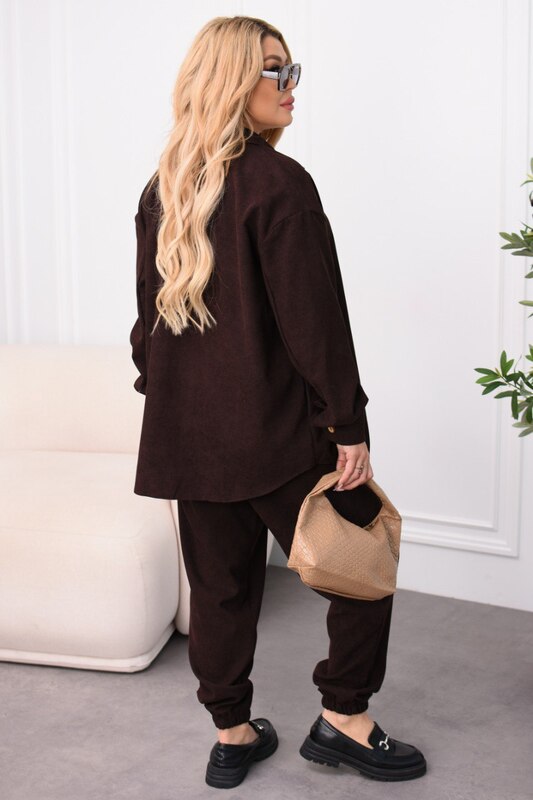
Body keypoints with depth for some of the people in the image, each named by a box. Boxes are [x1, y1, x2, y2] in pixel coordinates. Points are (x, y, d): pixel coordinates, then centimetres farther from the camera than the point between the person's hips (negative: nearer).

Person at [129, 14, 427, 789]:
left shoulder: (161, 190, 8)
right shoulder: (278, 182, -14)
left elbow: (149, 315, 13)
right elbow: (314, 317, -17)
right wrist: (350, 423, -12)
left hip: (188, 429, 7)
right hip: (277, 429, -7)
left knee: (220, 583, 16)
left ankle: (232, 734, 27)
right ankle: (343, 719, 18)